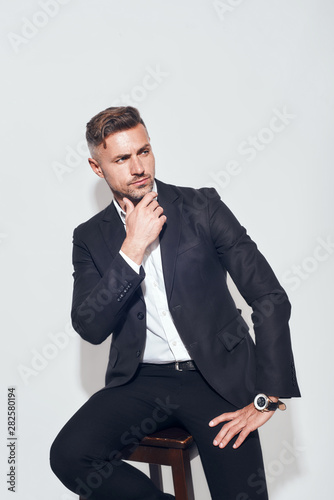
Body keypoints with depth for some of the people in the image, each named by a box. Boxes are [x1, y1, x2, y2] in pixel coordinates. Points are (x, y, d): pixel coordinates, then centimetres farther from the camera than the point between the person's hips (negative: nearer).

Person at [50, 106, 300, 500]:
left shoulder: (202, 207, -2)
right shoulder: (91, 238, 5)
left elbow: (271, 297, -5)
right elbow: (90, 328, -7)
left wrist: (266, 399, -10)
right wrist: (132, 249, -16)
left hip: (217, 375, -2)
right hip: (143, 382, 2)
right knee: (69, 455, -21)